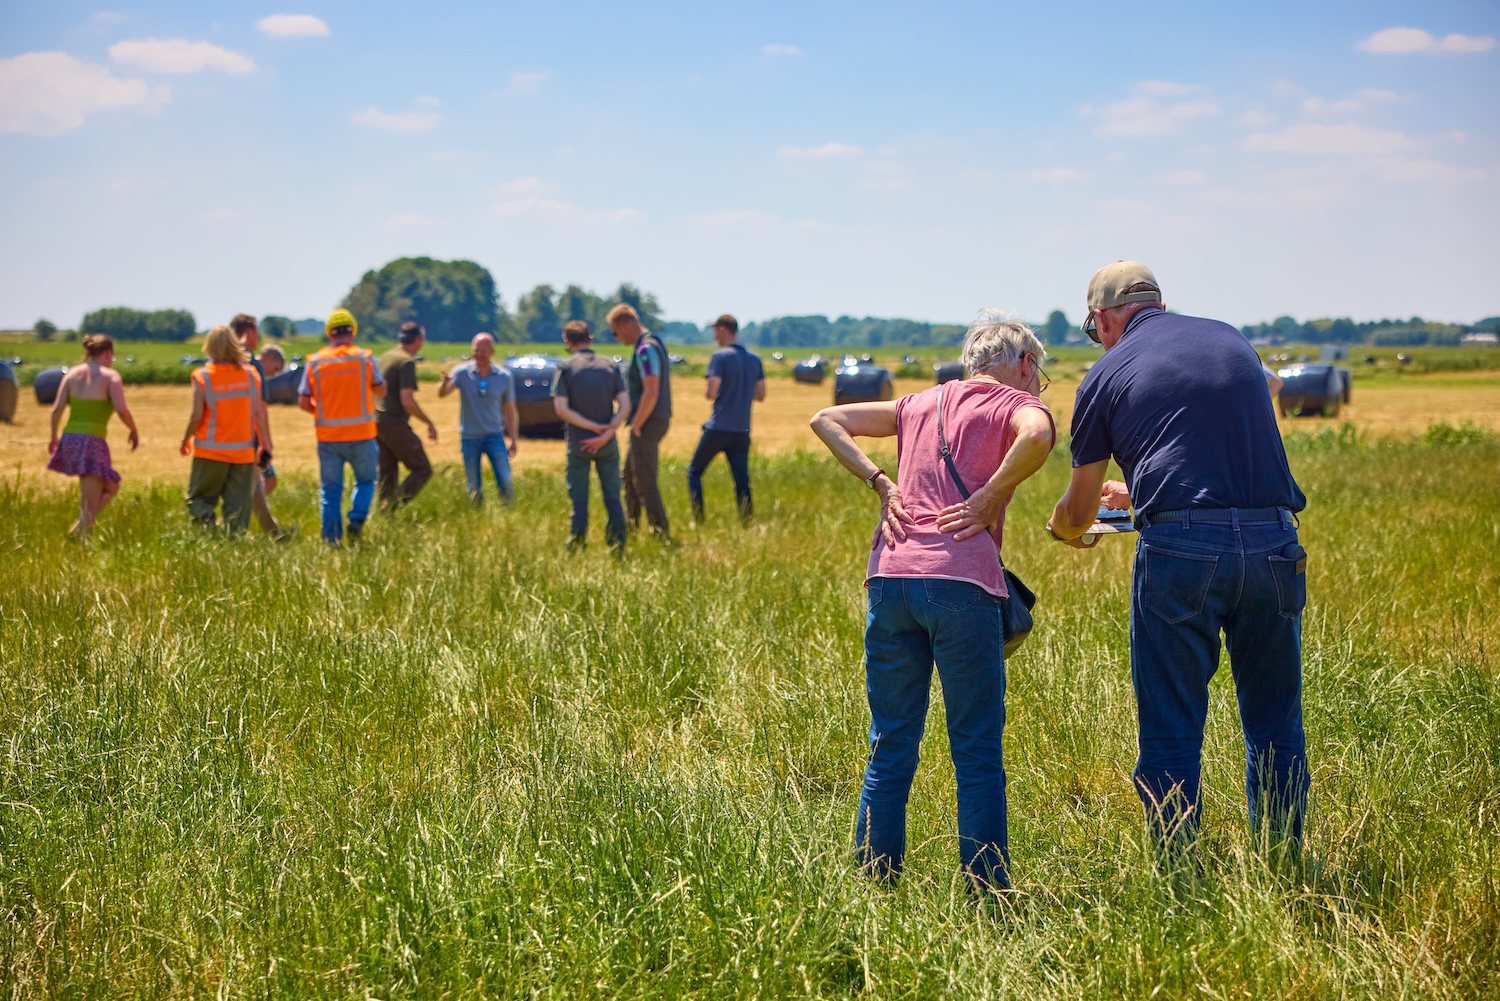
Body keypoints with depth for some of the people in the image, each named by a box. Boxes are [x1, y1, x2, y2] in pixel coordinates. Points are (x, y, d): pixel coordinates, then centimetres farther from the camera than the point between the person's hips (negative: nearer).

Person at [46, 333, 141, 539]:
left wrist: (54, 437, 15)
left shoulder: (73, 373, 11)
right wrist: (134, 431, 2)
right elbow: (121, 409, -14)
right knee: (90, 504, 4)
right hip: (92, 442, -6)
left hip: (69, 439, 6)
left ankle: (82, 526, 14)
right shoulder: (110, 376, -2)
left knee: (111, 487, 23)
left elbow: (57, 408, 4)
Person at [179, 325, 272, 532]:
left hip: (211, 450, -2)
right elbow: (259, 413, 0)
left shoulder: (202, 376, -8)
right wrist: (265, 446, 7)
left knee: (198, 498, 11)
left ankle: (207, 522, -15)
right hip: (243, 451, 2)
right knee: (238, 505, 7)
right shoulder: (250, 373, 0)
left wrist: (186, 440, 8)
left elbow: (197, 416, -9)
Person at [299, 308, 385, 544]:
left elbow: (303, 402, -3)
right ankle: (357, 519, -2)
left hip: (327, 436, 1)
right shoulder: (363, 358, -5)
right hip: (360, 434, -1)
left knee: (330, 490, 10)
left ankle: (331, 537, 8)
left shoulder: (315, 362, -2)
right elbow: (381, 390, 5)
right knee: (365, 480, 18)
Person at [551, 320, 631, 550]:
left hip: (578, 442, -2)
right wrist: (606, 433, -12)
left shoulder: (565, 369, -6)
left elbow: (561, 409, -14)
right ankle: (618, 544, 6)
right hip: (608, 444, 2)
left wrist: (594, 427, -12)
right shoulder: (611, 367, 2)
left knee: (579, 498, 7)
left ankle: (577, 542, 8)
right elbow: (625, 406, -6)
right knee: (612, 496, 10)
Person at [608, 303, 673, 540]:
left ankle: (662, 534, -3)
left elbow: (651, 393, -27)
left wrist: (636, 425, -18)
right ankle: (630, 523, 36)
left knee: (645, 482, -5)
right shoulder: (654, 343, 14)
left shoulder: (645, 349, -19)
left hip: (648, 423, -11)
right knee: (629, 475, 23)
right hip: (656, 421, 11)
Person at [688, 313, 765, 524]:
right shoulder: (755, 360, 9)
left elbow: (711, 392, -17)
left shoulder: (720, 357, -10)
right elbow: (760, 394, 15)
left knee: (694, 471, 8)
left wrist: (706, 392, 5)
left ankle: (698, 520, -1)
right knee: (742, 479, 7)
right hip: (742, 430, 5)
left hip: (718, 427, -5)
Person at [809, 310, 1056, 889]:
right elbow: (1037, 436, -17)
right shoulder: (1017, 404, 8)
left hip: (890, 576, 5)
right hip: (960, 581, -5)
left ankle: (875, 883, 13)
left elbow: (825, 420, 23)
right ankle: (987, 891, 4)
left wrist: (881, 483, 15)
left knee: (891, 746, 12)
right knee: (977, 750, 2)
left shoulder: (922, 404, 25)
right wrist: (992, 497, -5)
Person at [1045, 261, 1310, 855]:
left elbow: (1078, 512, 16)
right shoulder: (1230, 339, 19)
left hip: (1181, 545, -3)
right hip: (1272, 540, 4)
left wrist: (1064, 528, 40)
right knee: (1275, 726, 15)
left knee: (1170, 733, 6)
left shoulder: (1107, 375, 8)